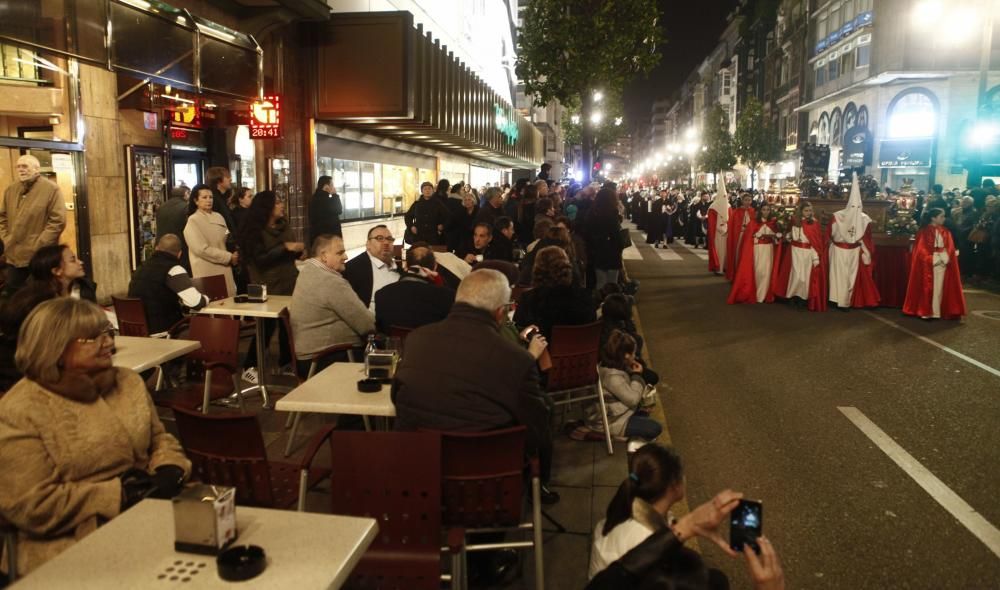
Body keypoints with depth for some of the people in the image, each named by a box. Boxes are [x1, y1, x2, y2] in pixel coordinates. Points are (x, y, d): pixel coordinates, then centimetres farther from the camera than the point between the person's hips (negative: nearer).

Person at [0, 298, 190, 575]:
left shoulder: (127, 382, 9)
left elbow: (160, 439, 17)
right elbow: (30, 505, -13)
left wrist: (170, 470, -6)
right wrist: (116, 495, -17)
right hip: (75, 546, -6)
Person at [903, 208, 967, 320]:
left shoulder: (945, 232, 10)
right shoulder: (924, 231, -5)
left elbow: (950, 248, 8)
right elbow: (921, 249, -8)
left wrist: (945, 258, -8)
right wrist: (932, 259, -15)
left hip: (943, 261, 5)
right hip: (928, 263, -5)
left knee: (940, 287, 4)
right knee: (928, 287, -2)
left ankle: (936, 312, 8)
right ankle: (926, 311, 3)